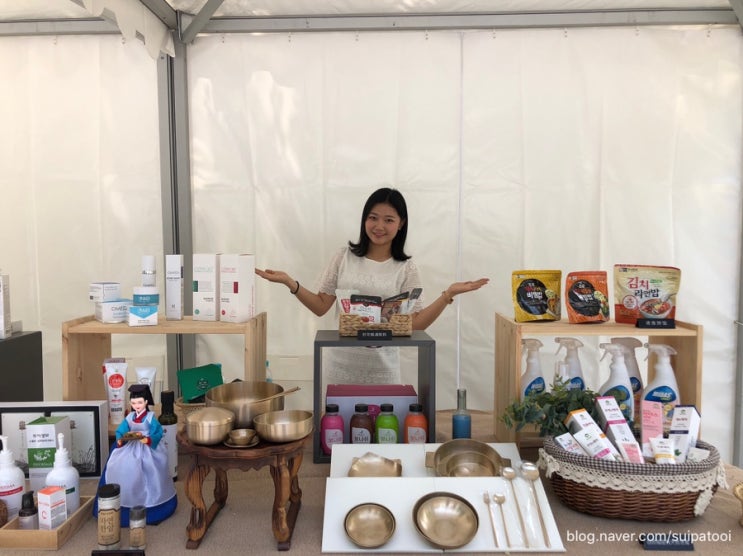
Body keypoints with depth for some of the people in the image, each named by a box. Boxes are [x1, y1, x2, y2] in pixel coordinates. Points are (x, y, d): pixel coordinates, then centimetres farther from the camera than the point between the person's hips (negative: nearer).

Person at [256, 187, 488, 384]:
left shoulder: (406, 268, -1)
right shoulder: (344, 256, 2)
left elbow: (416, 323, -5)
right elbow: (321, 306, 4)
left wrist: (448, 294, -15)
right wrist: (291, 284, -8)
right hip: (341, 365, 1)